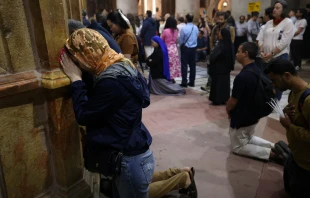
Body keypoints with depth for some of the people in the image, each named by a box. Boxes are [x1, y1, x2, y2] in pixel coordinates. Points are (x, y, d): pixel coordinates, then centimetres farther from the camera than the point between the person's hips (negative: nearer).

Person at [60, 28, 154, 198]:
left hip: (130, 161, -9)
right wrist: (79, 78, -1)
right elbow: (93, 100, 10)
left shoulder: (112, 82, -29)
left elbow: (83, 115, -18)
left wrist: (75, 78, -12)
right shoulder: (120, 67, 2)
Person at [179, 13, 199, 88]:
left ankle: (184, 82, 1)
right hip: (193, 48, 5)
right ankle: (192, 82, 16)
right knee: (193, 65, 10)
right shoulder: (196, 28, -1)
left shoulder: (184, 28, -15)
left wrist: (181, 45, 14)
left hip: (186, 48, -4)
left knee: (184, 65, 1)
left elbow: (181, 40, -5)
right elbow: (196, 37, 8)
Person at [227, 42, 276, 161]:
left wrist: (227, 109, 0)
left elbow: (233, 101, -22)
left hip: (241, 118, -8)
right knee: (248, 138, 32)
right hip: (253, 115, 9)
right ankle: (274, 146, 14)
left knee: (238, 147, 12)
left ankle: (271, 153, -2)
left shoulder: (242, 76, -30)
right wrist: (231, 108, 13)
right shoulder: (257, 71, -1)